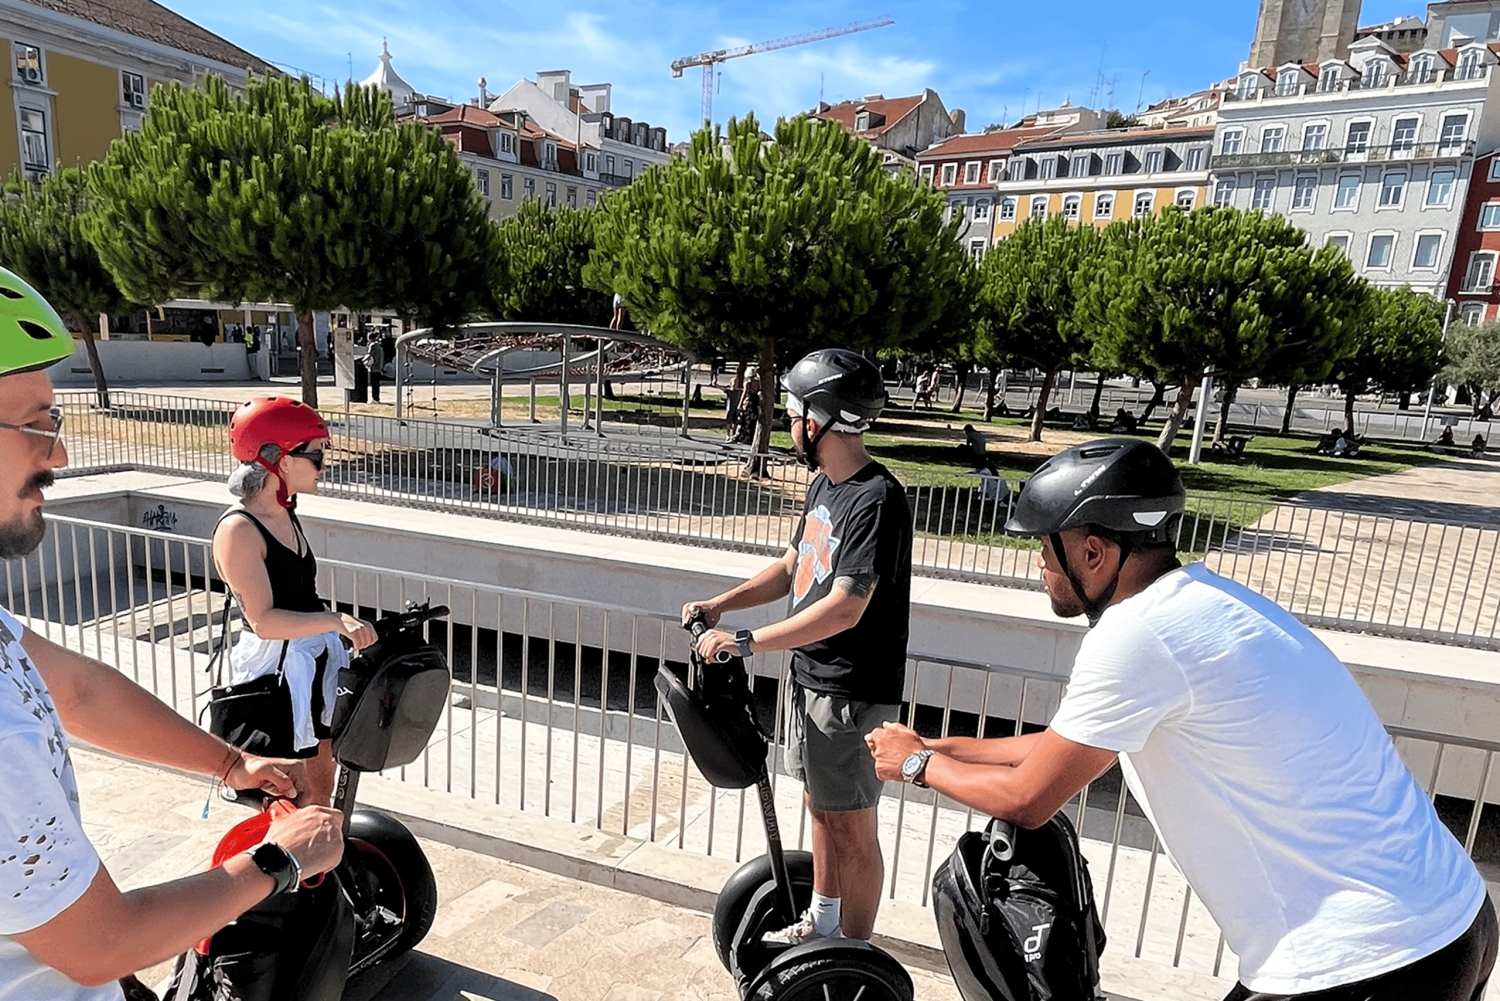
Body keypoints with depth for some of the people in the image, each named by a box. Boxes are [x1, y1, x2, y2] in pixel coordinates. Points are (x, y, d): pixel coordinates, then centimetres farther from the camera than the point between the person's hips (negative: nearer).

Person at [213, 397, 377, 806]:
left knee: (320, 792, 18)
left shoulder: (286, 514, 7)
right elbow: (263, 620, -26)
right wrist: (336, 621, -37)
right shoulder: (239, 529, -19)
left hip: (313, 669, 8)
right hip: (272, 676, -8)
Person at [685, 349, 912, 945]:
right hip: (809, 675, 9)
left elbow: (844, 609, -28)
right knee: (820, 805, 23)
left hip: (851, 693, -9)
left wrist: (745, 643, -25)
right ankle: (821, 924, 44)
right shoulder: (824, 483, 7)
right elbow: (794, 565, 16)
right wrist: (720, 605, 6)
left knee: (852, 829, 7)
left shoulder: (876, 501, -23)